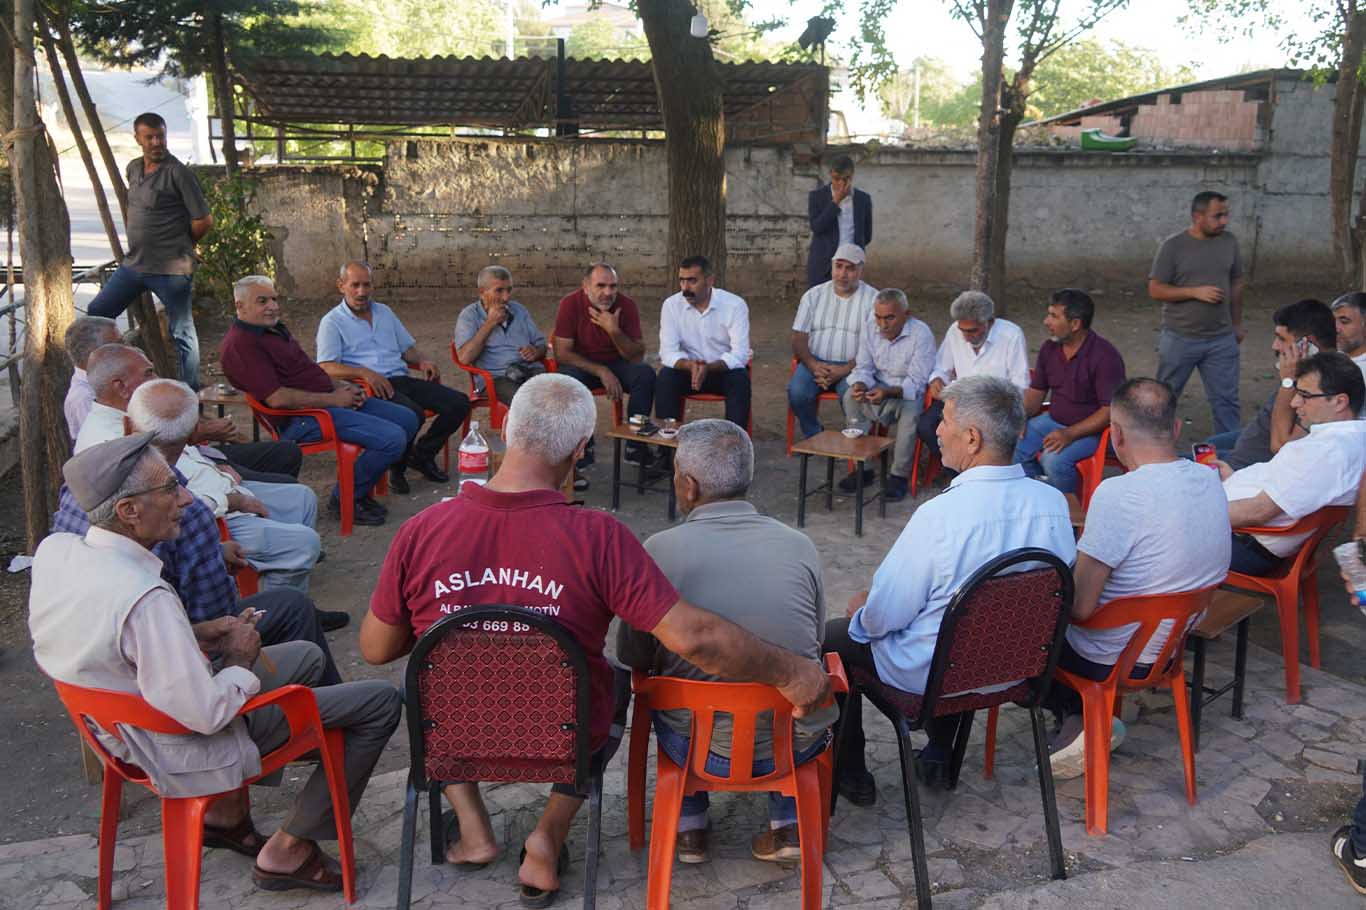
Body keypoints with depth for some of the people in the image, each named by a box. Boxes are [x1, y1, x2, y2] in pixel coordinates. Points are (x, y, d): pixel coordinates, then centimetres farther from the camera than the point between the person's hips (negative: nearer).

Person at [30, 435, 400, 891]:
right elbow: (206, 714, -31)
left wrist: (208, 640, 1)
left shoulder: (53, 549, -10)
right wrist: (240, 658, -11)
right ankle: (287, 851, 9)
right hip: (181, 751, -9)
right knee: (379, 701, -6)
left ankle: (227, 813, 28)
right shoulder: (145, 599, -36)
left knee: (305, 655, 26)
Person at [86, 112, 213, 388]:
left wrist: (180, 245, 3)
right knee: (96, 313, 15)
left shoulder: (178, 172, -12)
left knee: (182, 333, -1)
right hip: (133, 263, 8)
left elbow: (203, 222, -12)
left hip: (171, 269, -8)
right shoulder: (133, 168, 11)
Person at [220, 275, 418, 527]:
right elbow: (277, 398, -24)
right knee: (393, 438, -23)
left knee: (407, 419, 9)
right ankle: (344, 501, -4)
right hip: (302, 418, -11)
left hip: (330, 400, 11)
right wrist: (332, 399, -17)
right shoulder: (240, 344, -16)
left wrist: (340, 386, 8)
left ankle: (361, 490, 16)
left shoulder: (274, 328, 18)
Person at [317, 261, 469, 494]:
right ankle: (397, 464, -6)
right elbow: (327, 368, -9)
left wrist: (422, 361, 6)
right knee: (414, 414, -35)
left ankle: (422, 454, 8)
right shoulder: (332, 321, 4)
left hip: (400, 379, 7)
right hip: (369, 387, -6)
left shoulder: (384, 312, 24)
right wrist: (365, 373, -24)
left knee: (459, 403, -10)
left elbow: (407, 348, 29)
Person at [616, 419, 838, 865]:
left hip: (702, 749, -1)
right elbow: (814, 641, 8)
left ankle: (689, 827, 34)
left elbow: (633, 657, -2)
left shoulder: (660, 550, -14)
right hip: (799, 744, 2)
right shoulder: (800, 545, -6)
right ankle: (788, 823, 26)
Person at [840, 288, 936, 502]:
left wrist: (888, 392, -42)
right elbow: (864, 368, -2)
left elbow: (916, 383, -24)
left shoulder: (921, 334, -21)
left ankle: (900, 475, -20)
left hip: (910, 392, -4)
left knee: (911, 409, -36)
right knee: (851, 396, -22)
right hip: (879, 387, 5)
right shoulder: (869, 328, -5)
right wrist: (860, 385, -26)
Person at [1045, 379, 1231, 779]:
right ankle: (1085, 719, 16)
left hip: (1110, 658, -7)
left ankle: (1076, 718, 10)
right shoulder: (1210, 480, -5)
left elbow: (1080, 607, -26)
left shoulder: (1117, 495, -29)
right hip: (1173, 640, 7)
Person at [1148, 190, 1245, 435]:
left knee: (1226, 399, 6)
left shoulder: (1229, 242, 4)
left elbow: (1236, 283, 13)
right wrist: (1196, 291, -19)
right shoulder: (1173, 246, -9)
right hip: (1179, 339, -3)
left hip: (1222, 339, 3)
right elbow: (1155, 289, -10)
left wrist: (1237, 324, 16)